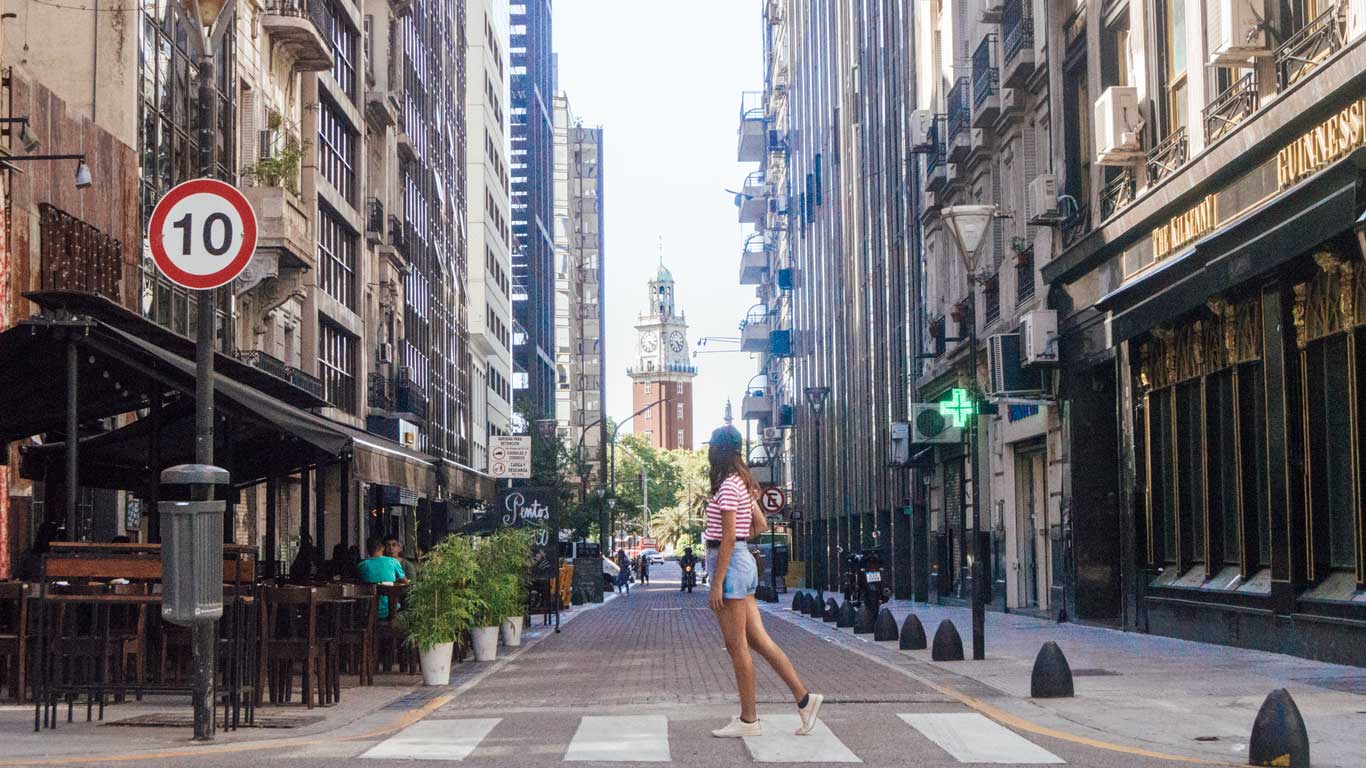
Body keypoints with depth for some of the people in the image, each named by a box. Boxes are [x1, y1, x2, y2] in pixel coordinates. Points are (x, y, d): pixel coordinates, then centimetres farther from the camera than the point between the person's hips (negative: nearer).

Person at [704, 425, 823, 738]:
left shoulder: (728, 487, -14)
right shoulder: (743, 484, 14)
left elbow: (728, 538, -19)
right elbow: (757, 526, 22)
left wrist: (717, 584, -19)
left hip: (730, 563, -9)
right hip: (744, 559, 9)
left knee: (737, 646, -3)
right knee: (759, 641, 9)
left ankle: (748, 720, 2)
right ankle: (804, 698, 6)